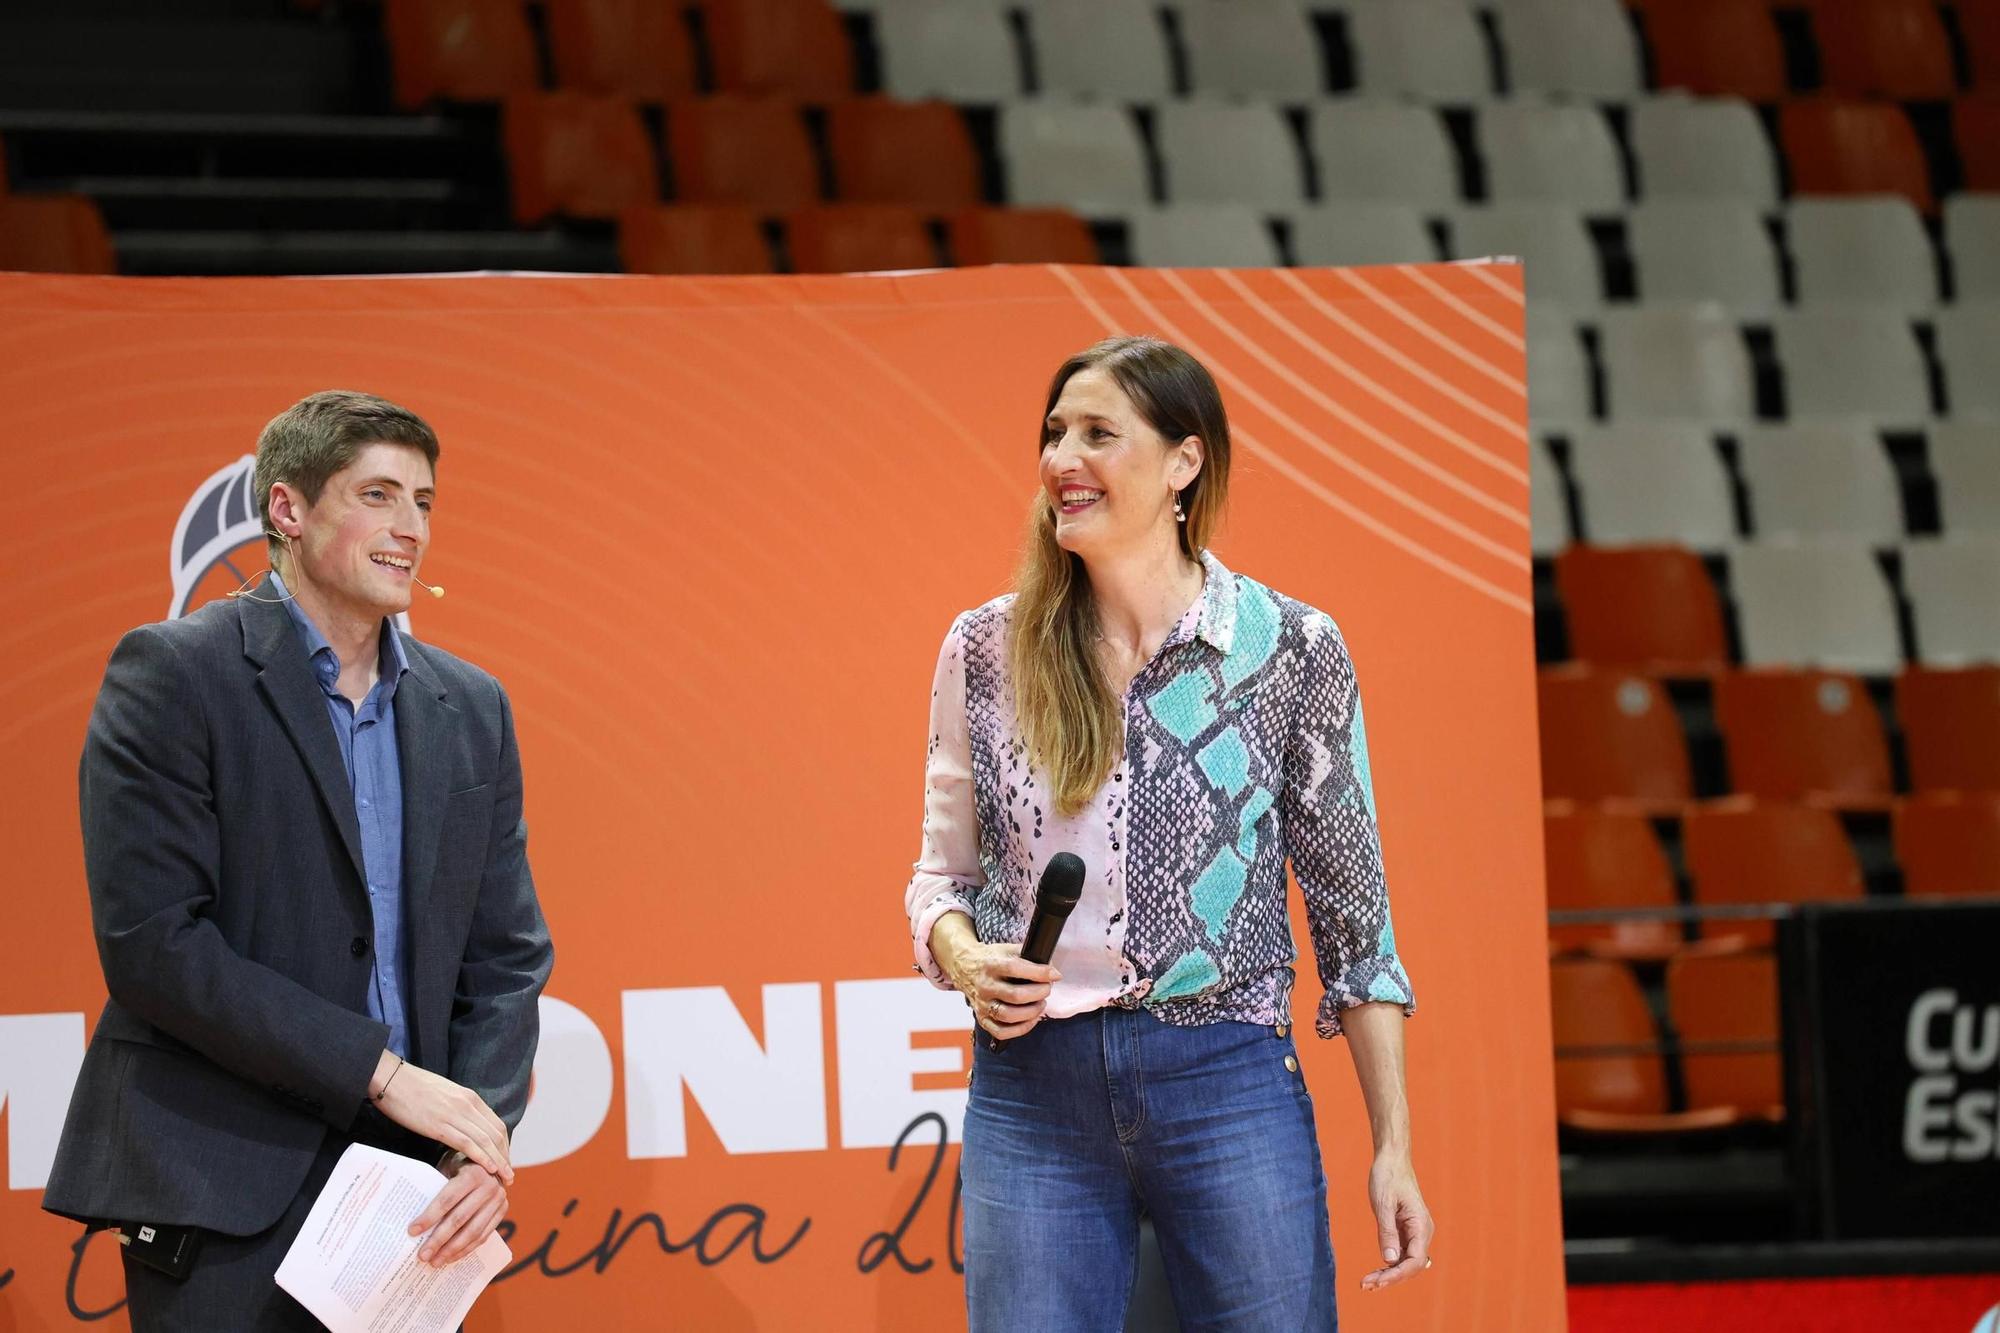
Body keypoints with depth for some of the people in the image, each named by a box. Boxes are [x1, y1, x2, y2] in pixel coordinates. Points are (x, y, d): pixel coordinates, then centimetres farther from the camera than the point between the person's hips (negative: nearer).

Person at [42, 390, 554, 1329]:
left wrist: (482, 1143, -6)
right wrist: (382, 1072, -14)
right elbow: (151, 942, -13)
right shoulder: (172, 675, -5)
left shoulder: (470, 710, 13)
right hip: (227, 1203, -5)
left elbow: (507, 955, 13)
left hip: (409, 1196, 5)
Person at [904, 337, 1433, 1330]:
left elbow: (1350, 911, 3)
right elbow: (943, 873, 15)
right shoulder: (986, 649, 5)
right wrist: (962, 956, -9)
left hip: (1225, 1086, -2)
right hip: (1029, 1090, 2)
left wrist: (1392, 1147, 0)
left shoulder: (1292, 649, -1)